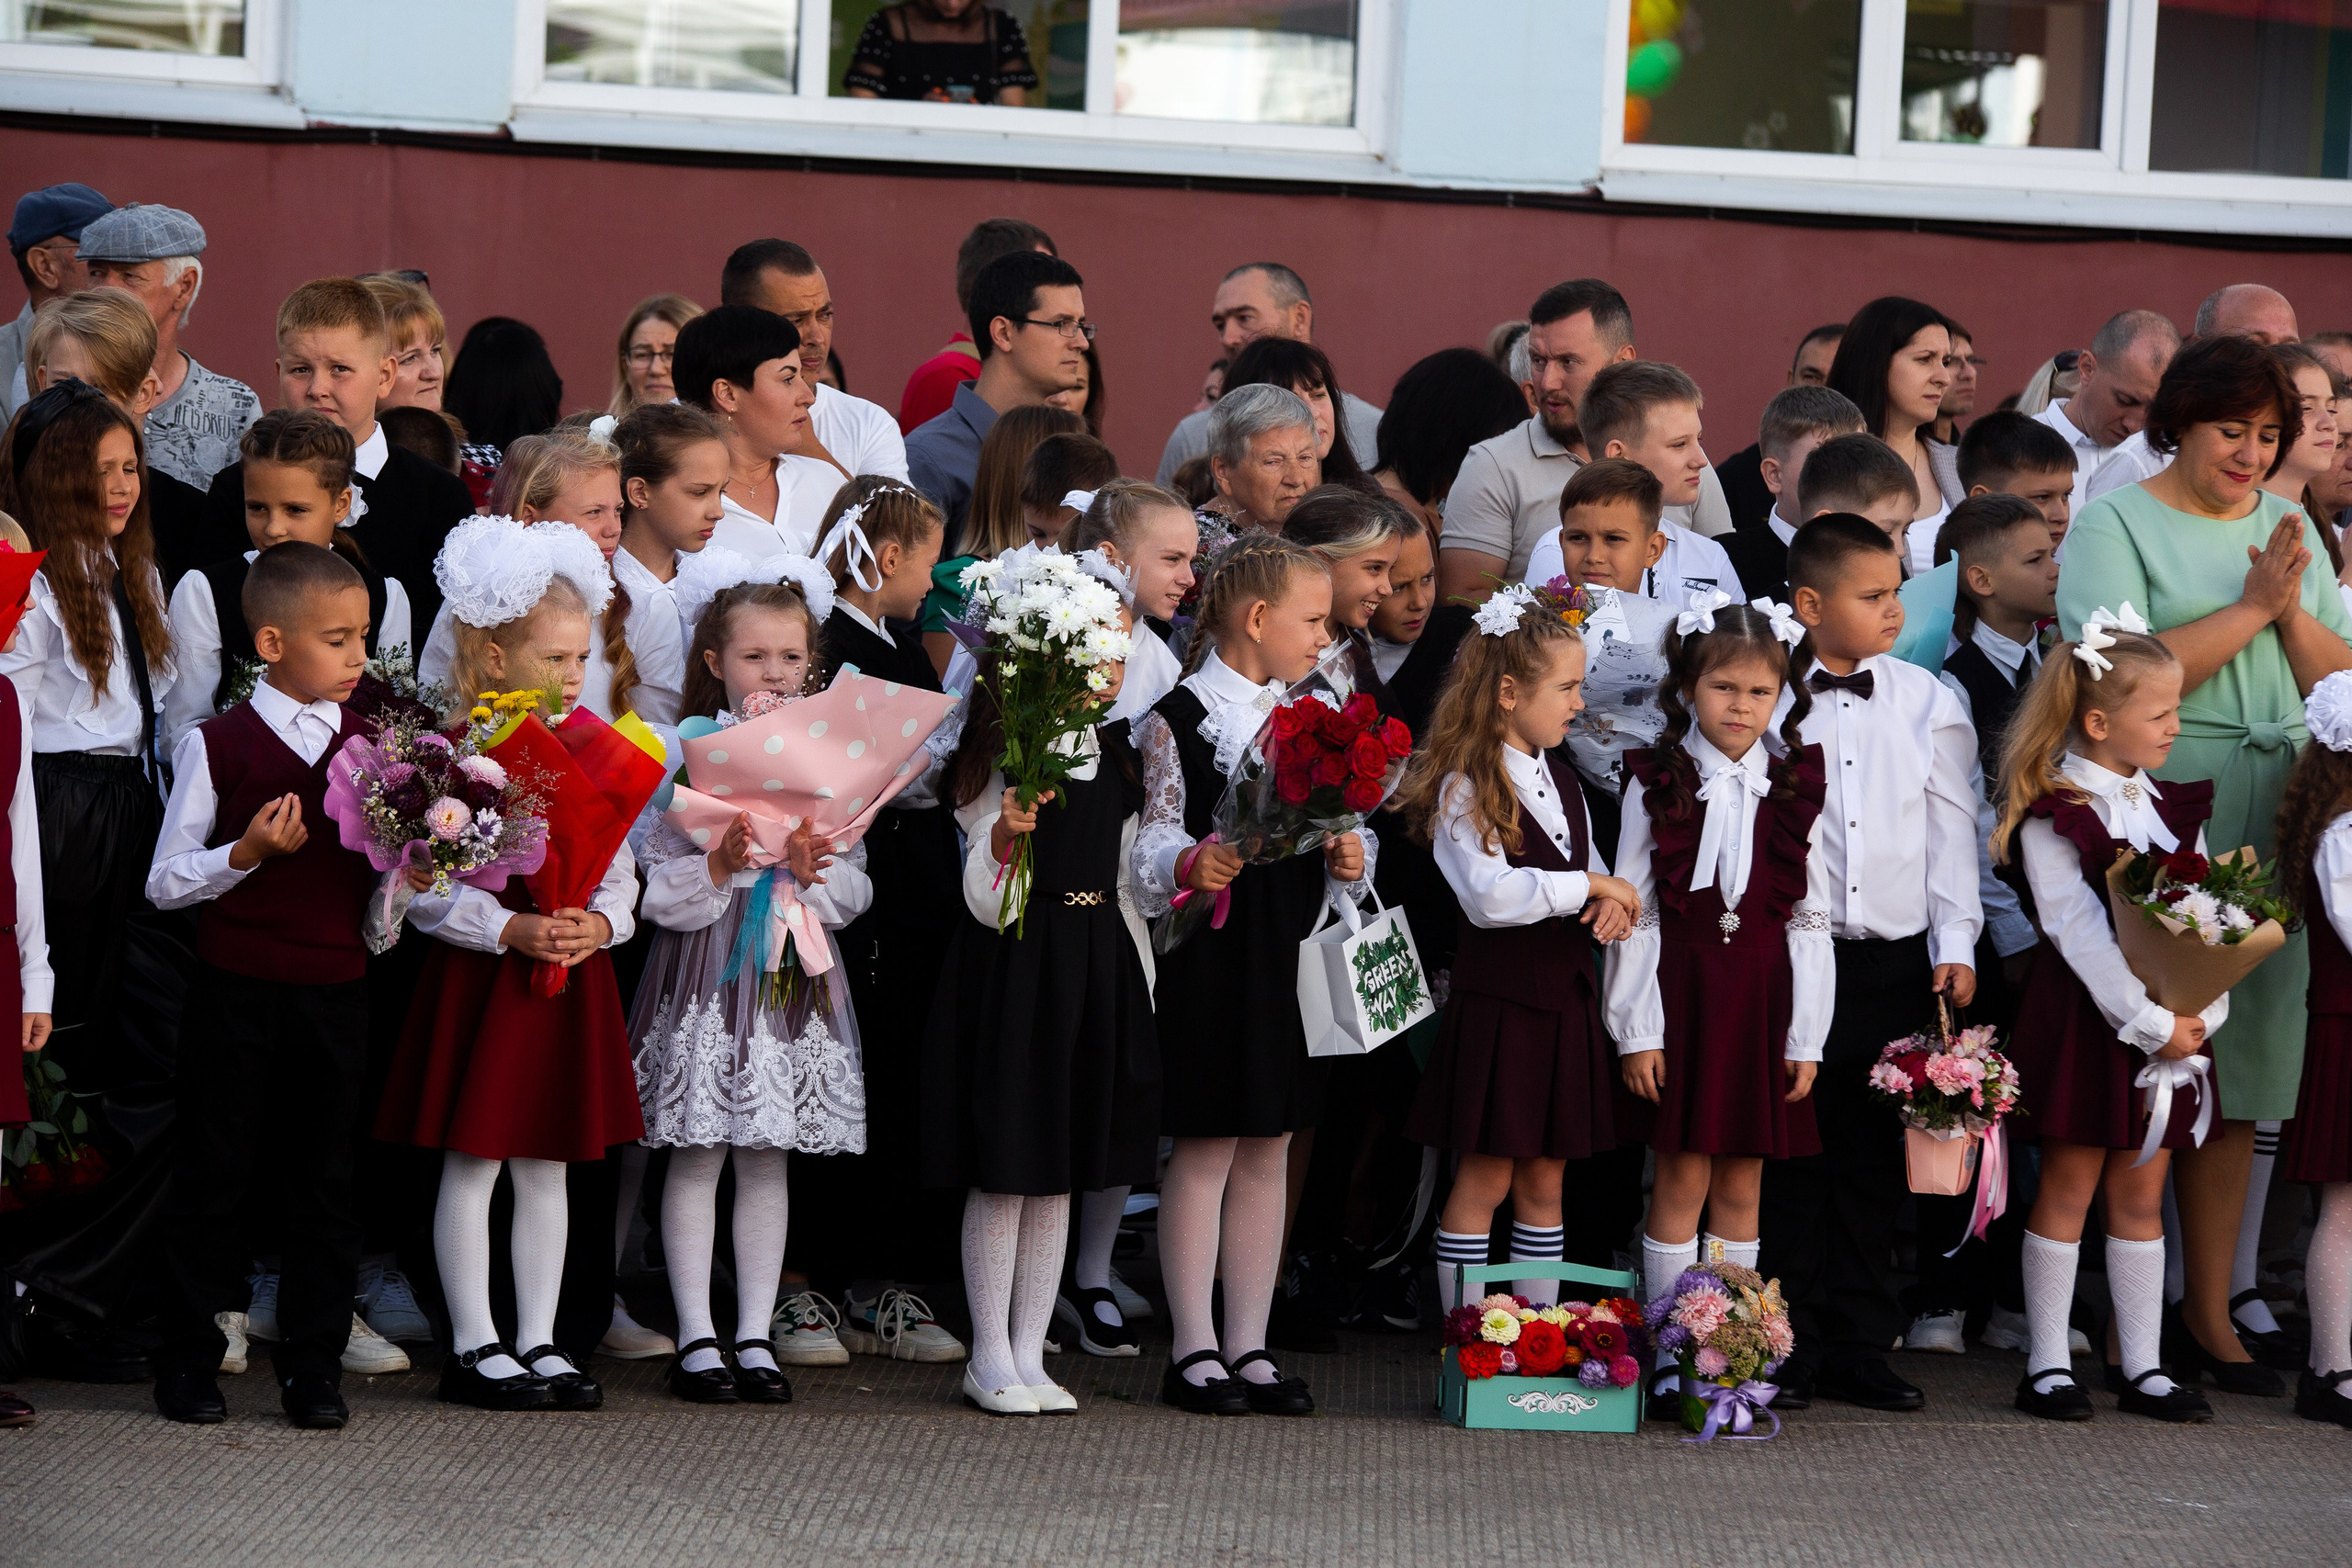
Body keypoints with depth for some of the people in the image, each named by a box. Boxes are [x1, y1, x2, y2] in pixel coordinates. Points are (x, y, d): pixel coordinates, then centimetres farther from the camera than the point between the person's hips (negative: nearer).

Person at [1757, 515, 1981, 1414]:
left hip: (1896, 960, 2)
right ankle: (1788, 1348, 7)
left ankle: (1861, 1349, 13)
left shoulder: (1925, 702, 8)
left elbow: (1951, 828, 9)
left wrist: (1955, 943, 2)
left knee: (1872, 1162, 6)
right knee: (1790, 1157, -1)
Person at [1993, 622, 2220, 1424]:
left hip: (2171, 1021, 6)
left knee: (2140, 1192, 9)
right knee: (2068, 1187, 1)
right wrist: (2152, 1023, -19)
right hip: (2087, 1020, -6)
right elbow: (2079, 933, -15)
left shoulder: (2176, 807, 11)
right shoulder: (2052, 816, -10)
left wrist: (2202, 1012, -9)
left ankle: (2140, 1364, 13)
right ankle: (2047, 1364, 6)